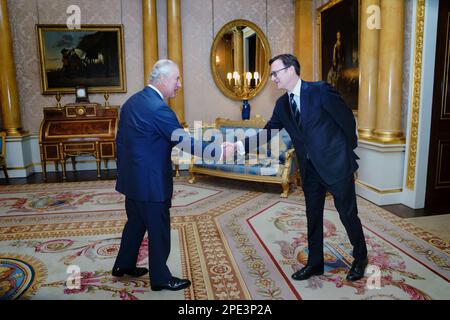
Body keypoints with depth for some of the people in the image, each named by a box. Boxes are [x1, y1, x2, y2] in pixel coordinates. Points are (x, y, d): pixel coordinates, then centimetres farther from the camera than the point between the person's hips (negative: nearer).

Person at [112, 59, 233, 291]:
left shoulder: (131, 102, 7)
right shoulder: (158, 108, -21)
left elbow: (120, 140, 12)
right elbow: (185, 141, -21)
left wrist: (123, 168, 20)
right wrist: (218, 151, -14)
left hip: (132, 178, 9)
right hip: (151, 182, -9)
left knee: (135, 222, 23)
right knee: (159, 230, 7)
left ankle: (124, 265, 40)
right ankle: (160, 278, 23)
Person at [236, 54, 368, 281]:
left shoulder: (320, 90, -15)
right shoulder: (282, 104, 3)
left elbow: (347, 118, -9)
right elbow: (268, 132, 2)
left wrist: (348, 149, 0)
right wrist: (241, 144, -11)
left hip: (336, 163, -5)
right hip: (310, 169, 6)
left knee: (348, 215, 9)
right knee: (313, 217, 14)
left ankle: (360, 259, 34)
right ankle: (315, 263, 32)